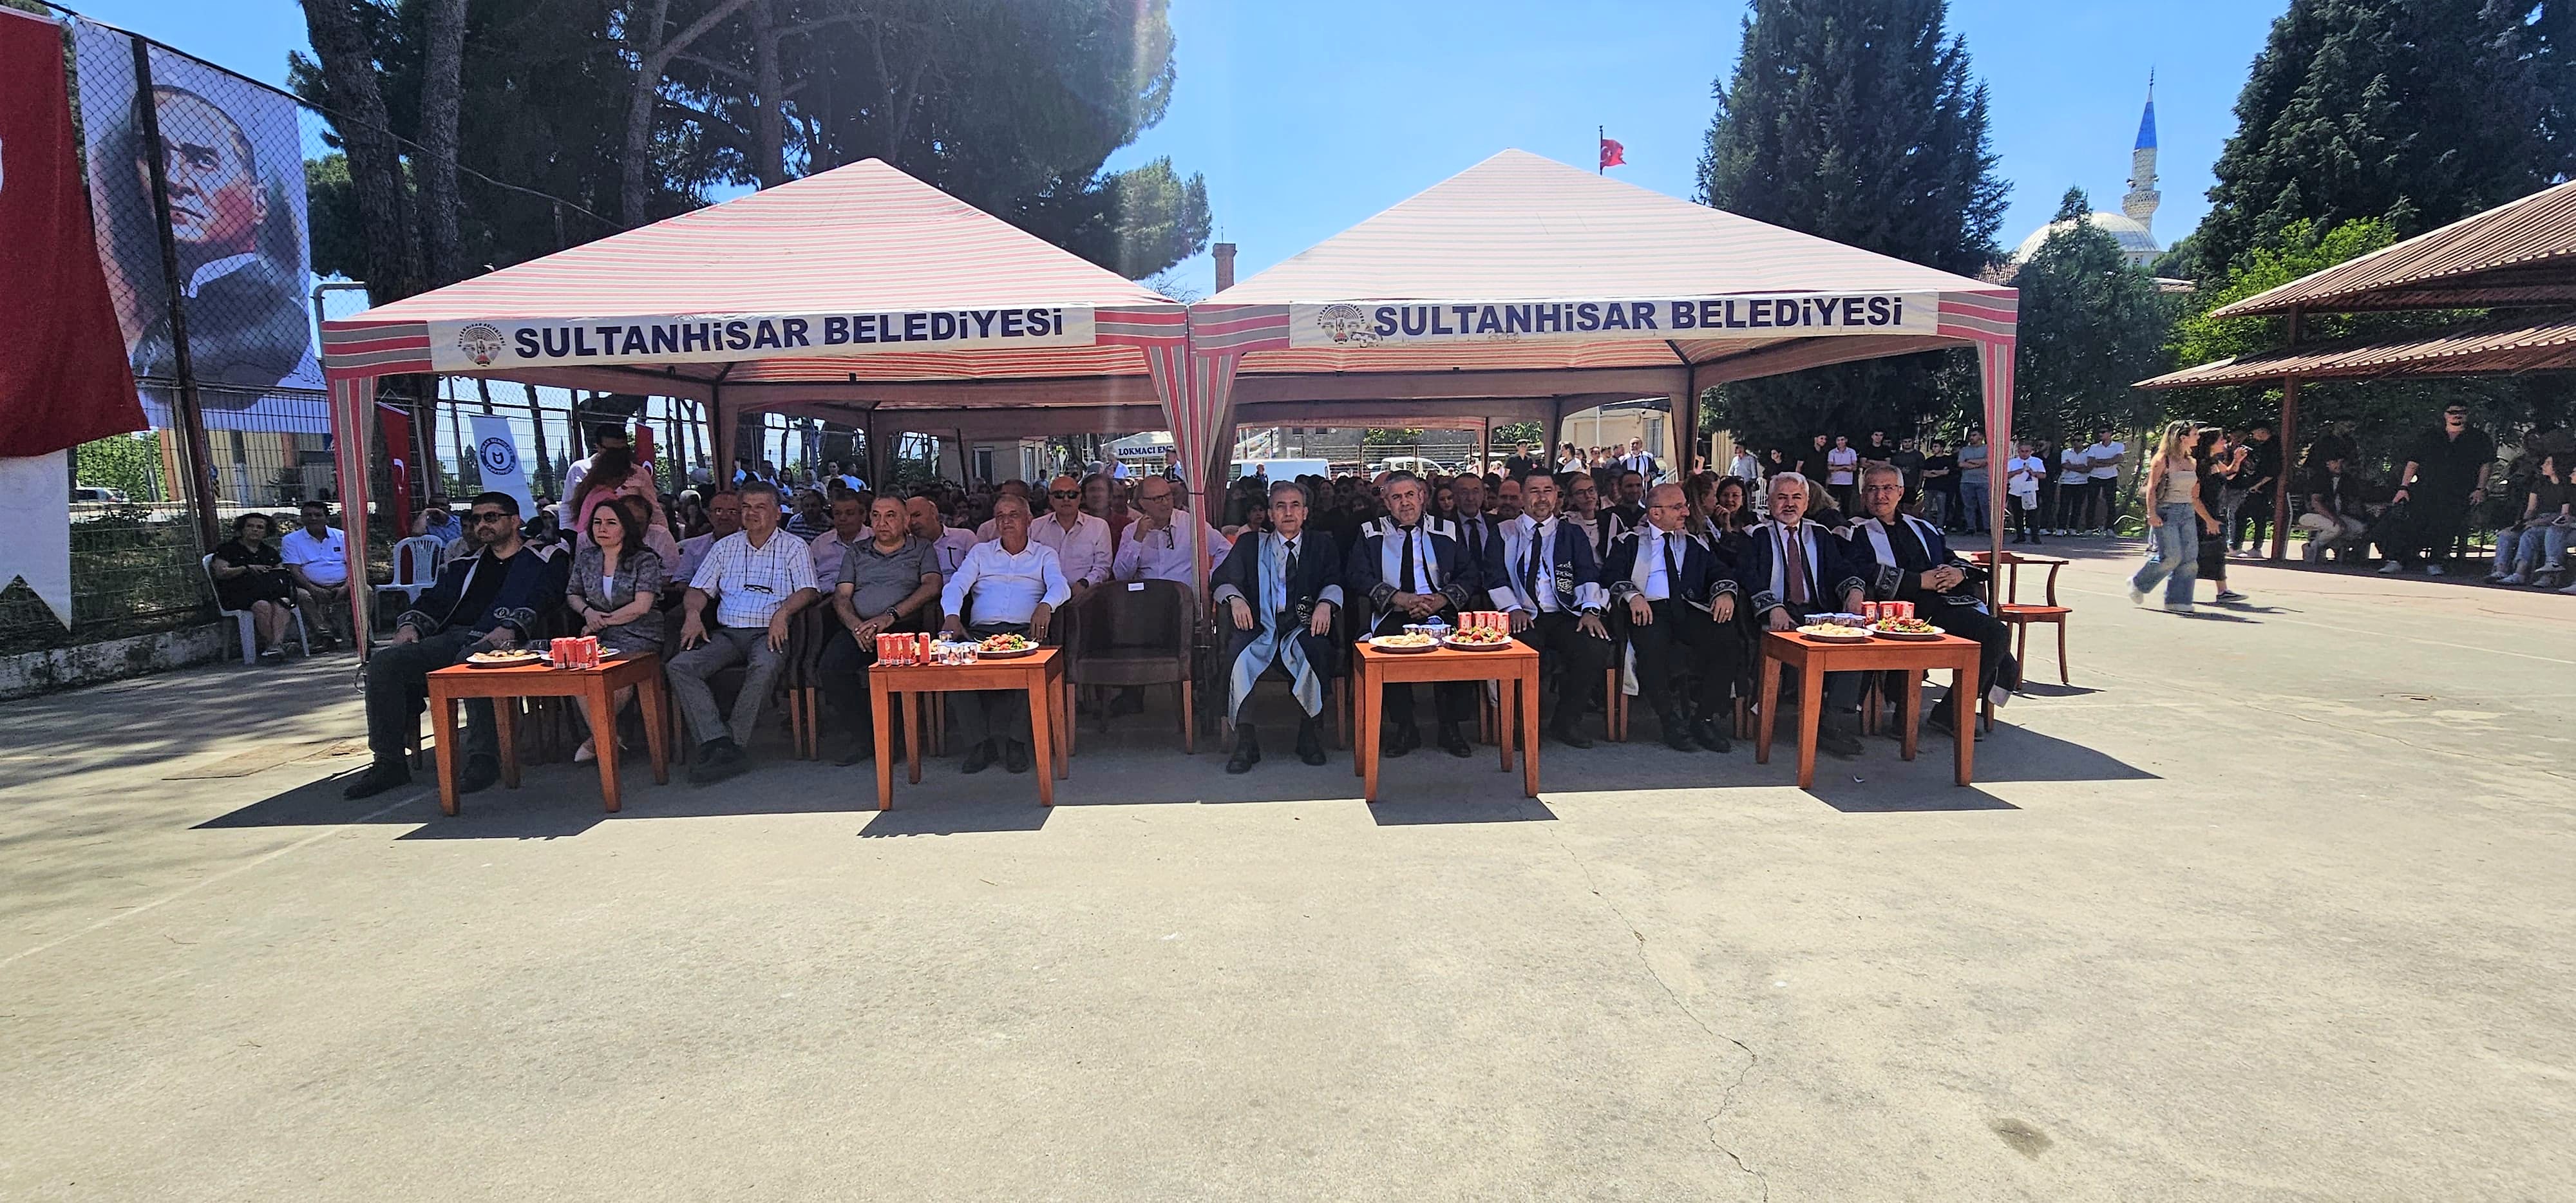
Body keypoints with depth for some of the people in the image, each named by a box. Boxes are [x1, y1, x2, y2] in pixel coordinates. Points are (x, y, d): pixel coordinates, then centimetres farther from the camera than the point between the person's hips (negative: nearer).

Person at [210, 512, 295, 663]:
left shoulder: (270, 550, 27)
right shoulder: (228, 548, 14)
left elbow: (282, 570, 21)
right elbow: (221, 573, 1)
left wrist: (279, 574, -3)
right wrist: (247, 568, -10)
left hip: (270, 591, 3)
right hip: (239, 593, -3)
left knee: (281, 603, -34)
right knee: (262, 606, -37)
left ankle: (275, 646, -48)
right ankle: (275, 646, -36)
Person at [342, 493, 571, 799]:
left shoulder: (547, 558, 12)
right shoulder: (465, 565, 32)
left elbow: (545, 600, -6)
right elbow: (434, 600, 26)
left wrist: (510, 627, -24)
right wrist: (410, 623, 3)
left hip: (497, 640, -6)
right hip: (452, 638, 7)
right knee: (384, 662, -17)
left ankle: (484, 759, -37)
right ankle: (389, 762, -15)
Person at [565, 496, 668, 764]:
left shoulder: (645, 559, -1)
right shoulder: (586, 558, 15)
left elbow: (641, 606, -8)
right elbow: (572, 594, 24)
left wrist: (604, 620, -4)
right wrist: (587, 611, 3)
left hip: (638, 636, -4)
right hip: (599, 637, 4)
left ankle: (598, 737, -8)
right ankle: (604, 736, -12)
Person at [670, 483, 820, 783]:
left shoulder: (794, 547, 11)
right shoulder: (725, 547, 22)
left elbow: (808, 591, -1)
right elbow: (698, 589, 17)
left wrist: (783, 612, -20)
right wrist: (693, 613, -6)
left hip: (768, 632, -4)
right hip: (726, 633, 4)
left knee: (765, 666, -39)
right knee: (679, 666, -24)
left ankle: (731, 741, -29)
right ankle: (721, 747, -33)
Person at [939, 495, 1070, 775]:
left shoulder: (1045, 555, 19)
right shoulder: (980, 553, 25)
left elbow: (1060, 586, 0)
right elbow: (955, 586, 11)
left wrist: (1046, 605, -25)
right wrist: (952, 615, -12)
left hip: (1024, 630, -2)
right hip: (980, 631, 2)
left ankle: (1014, 741, -23)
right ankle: (979, 741, -21)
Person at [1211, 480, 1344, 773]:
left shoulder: (1322, 544, 16)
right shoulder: (1249, 544, 17)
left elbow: (1334, 582, 2)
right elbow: (1222, 579, 7)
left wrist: (1325, 603, -21)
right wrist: (1235, 598, -17)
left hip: (1303, 627, 0)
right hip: (1260, 626, 1)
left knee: (1317, 648, -34)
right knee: (1237, 649, -32)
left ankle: (1311, 735, -20)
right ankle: (1245, 741, -26)